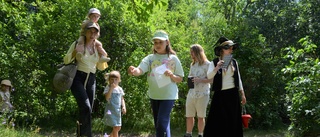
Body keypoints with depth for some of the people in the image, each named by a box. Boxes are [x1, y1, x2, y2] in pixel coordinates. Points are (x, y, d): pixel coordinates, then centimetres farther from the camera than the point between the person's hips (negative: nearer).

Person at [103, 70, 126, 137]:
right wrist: (111, 88, -25)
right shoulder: (108, 88, -7)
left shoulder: (120, 89, 10)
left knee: (118, 127, 12)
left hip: (118, 110, 6)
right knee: (115, 127, -10)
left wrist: (124, 106, 0)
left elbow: (122, 99, 15)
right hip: (110, 110, -6)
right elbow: (107, 98, -21)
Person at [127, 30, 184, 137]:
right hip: (154, 95, 4)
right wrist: (134, 71, -41)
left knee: (162, 124, -13)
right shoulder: (150, 58, 1)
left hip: (168, 95, -4)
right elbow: (140, 70, -17)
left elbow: (180, 79, 2)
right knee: (159, 125, 14)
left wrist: (171, 75, -19)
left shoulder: (173, 59, -2)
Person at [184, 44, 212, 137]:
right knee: (189, 115, 6)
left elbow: (211, 79, -10)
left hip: (202, 94, -6)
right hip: (191, 93, 6)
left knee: (201, 116, 4)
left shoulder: (207, 64, -6)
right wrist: (189, 79, 2)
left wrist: (200, 80, -22)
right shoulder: (192, 64, 16)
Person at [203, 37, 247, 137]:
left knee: (233, 121, 6)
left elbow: (238, 79, 13)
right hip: (220, 94, -3)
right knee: (219, 121, -4)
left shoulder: (234, 62, 8)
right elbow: (209, 76, -16)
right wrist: (217, 68, -31)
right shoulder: (214, 62, -2)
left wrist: (242, 94, 12)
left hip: (233, 94, 3)